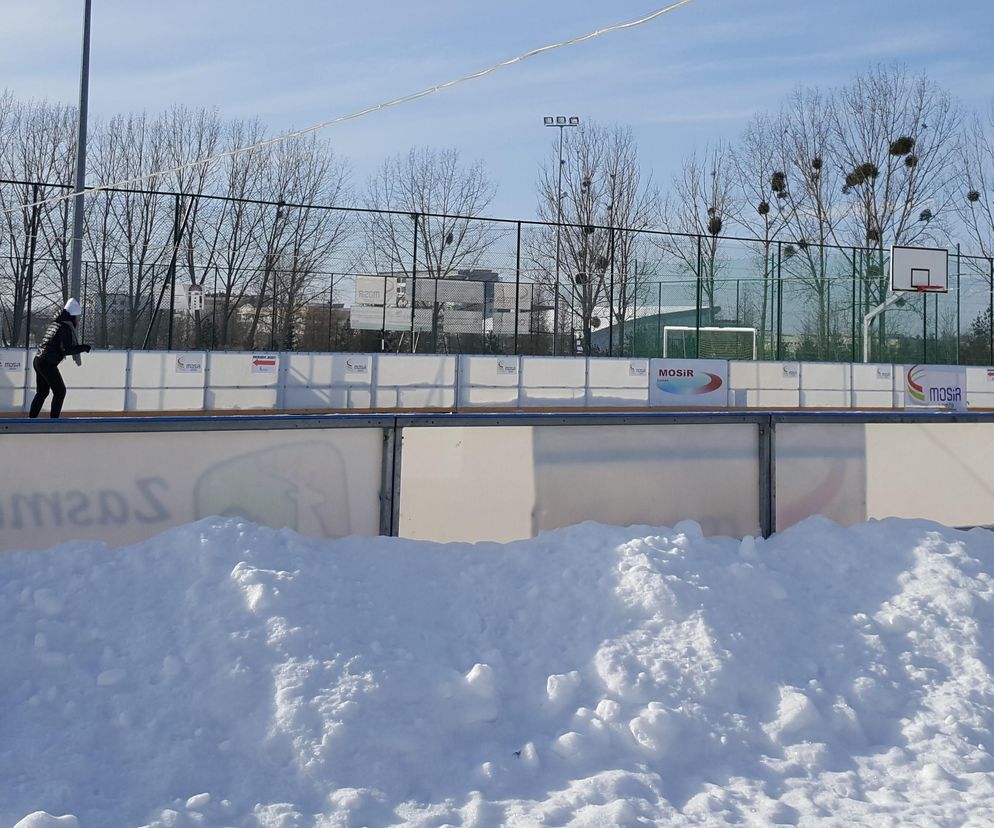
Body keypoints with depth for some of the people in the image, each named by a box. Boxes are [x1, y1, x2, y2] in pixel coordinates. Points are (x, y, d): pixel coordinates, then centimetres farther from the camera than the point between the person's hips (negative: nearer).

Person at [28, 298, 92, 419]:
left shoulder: (54, 324, 13)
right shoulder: (66, 327, -14)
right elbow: (67, 350, -20)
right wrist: (83, 348, -10)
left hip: (38, 360, 9)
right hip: (48, 364, -9)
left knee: (42, 392, 17)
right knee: (60, 391, 1)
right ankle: (54, 420, 1)